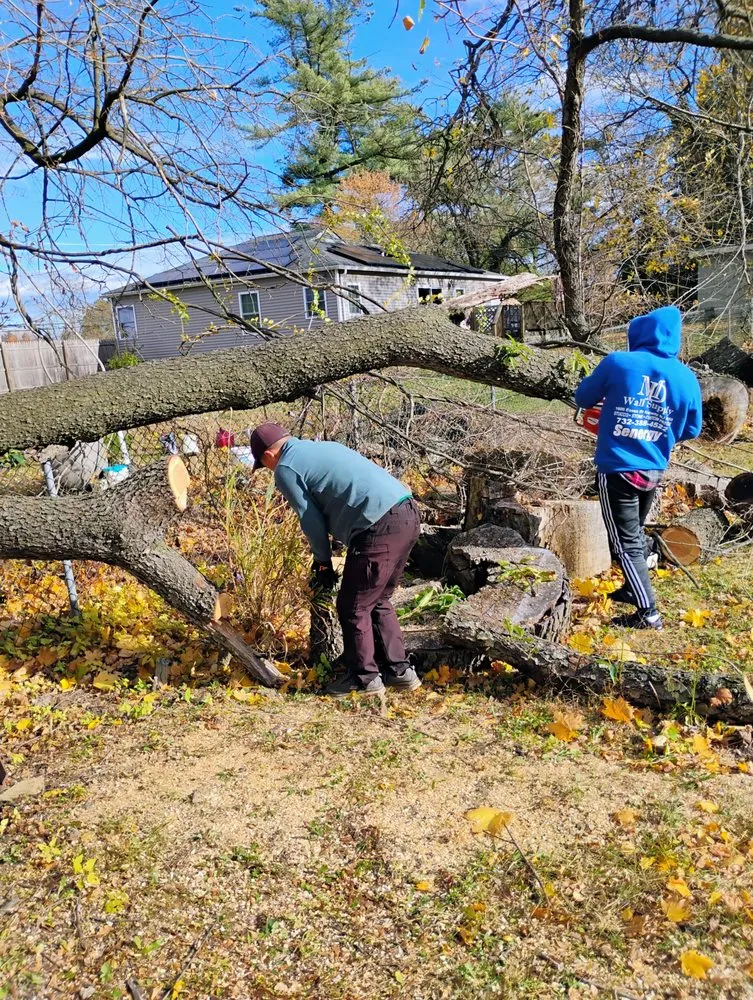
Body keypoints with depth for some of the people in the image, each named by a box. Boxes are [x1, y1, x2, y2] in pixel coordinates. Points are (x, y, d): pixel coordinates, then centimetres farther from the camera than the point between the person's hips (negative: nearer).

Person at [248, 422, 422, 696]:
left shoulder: (285, 469, 2)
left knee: (353, 607, 8)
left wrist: (323, 561, 17)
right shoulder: (323, 447, 27)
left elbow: (312, 520, 2)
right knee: (378, 602, 22)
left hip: (380, 527, -9)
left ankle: (364, 678, 19)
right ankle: (399, 671, 28)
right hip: (408, 512, 9)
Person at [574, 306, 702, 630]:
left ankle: (648, 613, 4)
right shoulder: (686, 378, -1)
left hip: (617, 468, -5)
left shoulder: (618, 363, -11)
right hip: (653, 471, 5)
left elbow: (583, 398, 3)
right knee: (634, 534, 25)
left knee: (625, 542, 3)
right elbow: (691, 430, 10)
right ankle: (632, 590, 39)